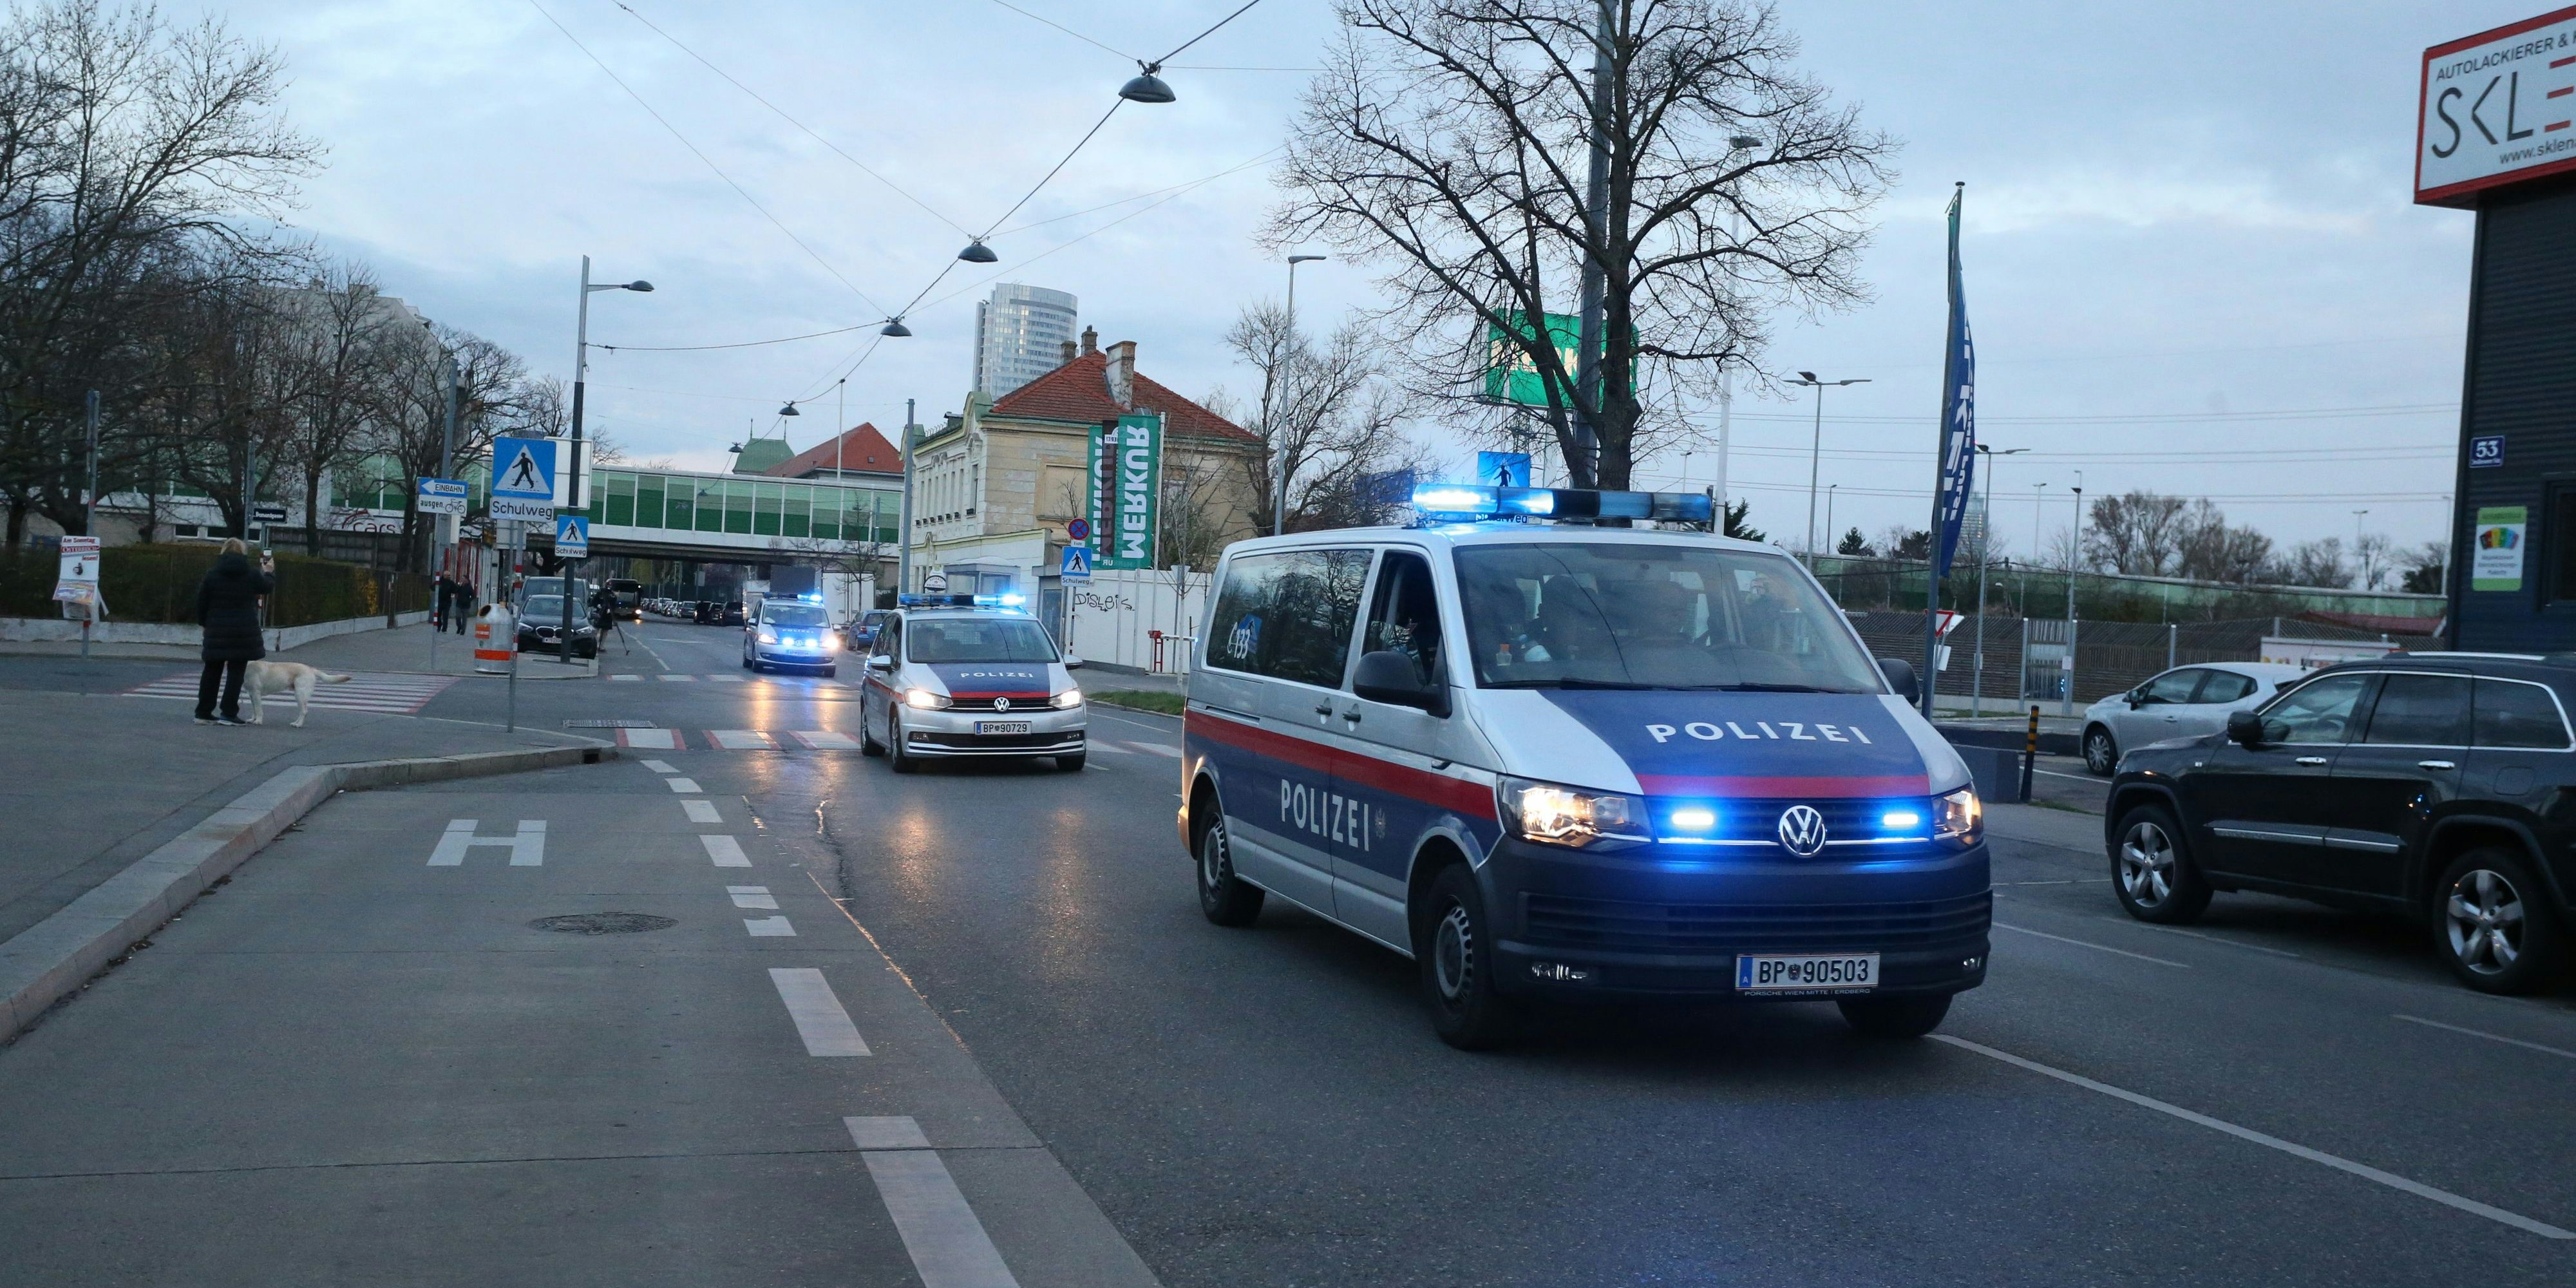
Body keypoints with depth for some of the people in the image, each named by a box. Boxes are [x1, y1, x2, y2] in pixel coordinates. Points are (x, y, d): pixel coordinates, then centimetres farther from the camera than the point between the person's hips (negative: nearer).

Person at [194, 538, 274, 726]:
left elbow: (202, 603, 2)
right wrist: (269, 572, 34)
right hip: (244, 631, -2)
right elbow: (268, 586, 14)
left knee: (212, 671, 12)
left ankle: (204, 712, 15)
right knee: (236, 672, 2)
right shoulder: (252, 576, -5)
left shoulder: (212, 575, -1)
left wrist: (204, 623, 16)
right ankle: (229, 713, -2)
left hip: (217, 631, 2)